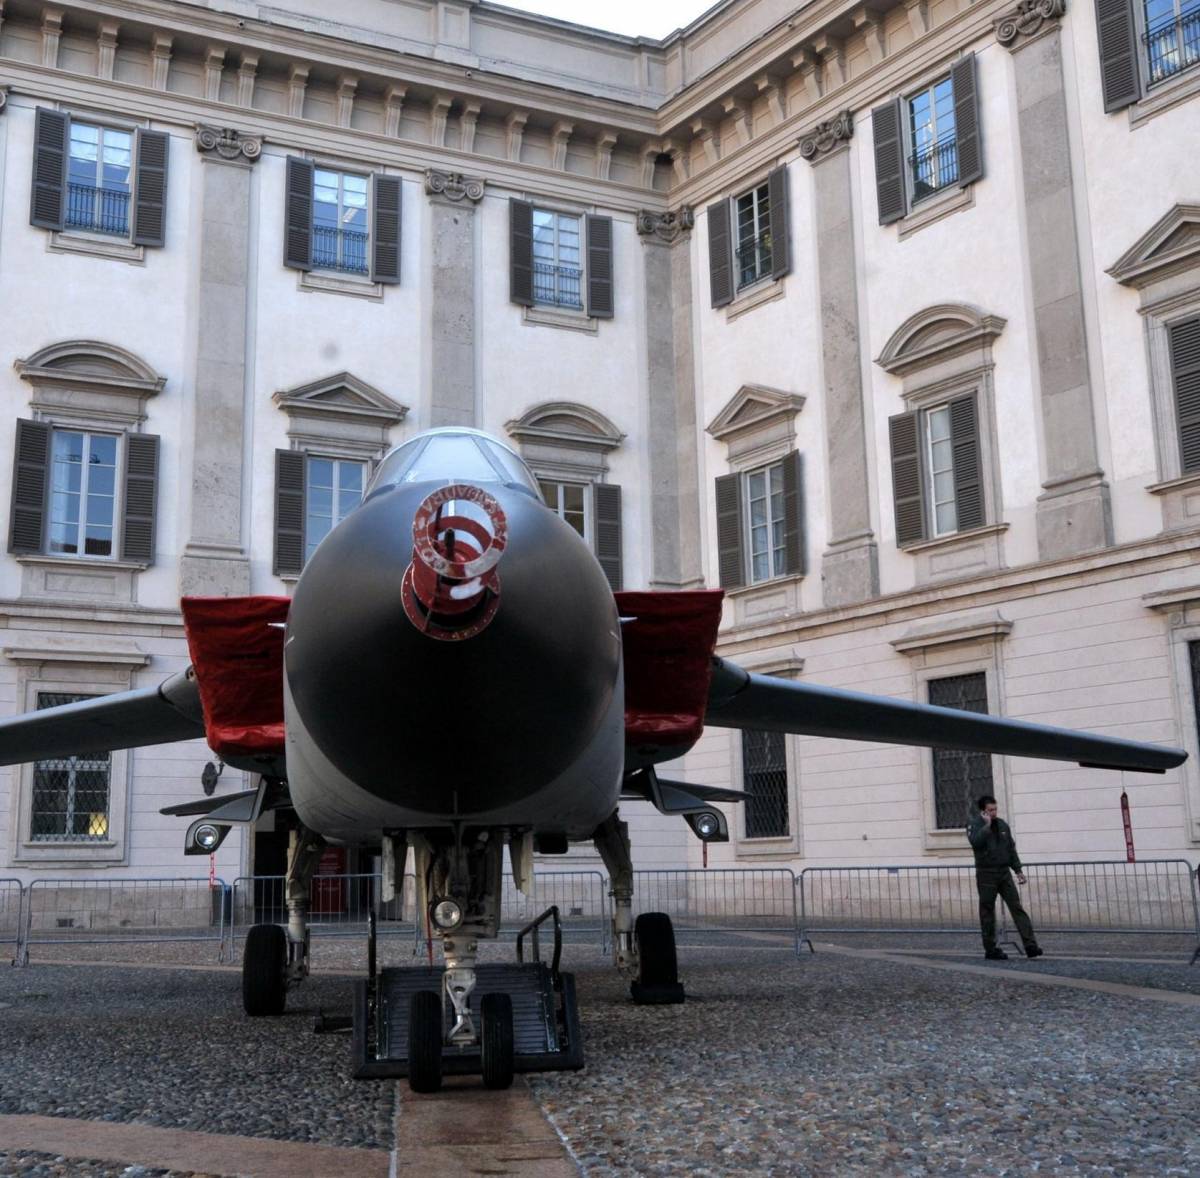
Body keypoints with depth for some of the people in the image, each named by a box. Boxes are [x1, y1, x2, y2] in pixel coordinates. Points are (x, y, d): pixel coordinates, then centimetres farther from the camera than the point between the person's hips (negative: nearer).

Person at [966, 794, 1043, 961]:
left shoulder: (1003, 825, 12)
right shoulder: (975, 824, -4)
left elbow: (1011, 849, 17)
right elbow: (975, 841, -24)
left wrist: (1018, 870, 13)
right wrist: (987, 825, -19)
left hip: (1004, 873, 4)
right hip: (986, 874, -4)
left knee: (1017, 908, -5)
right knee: (987, 913, 1)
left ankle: (1030, 946, -10)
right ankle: (991, 949, 9)